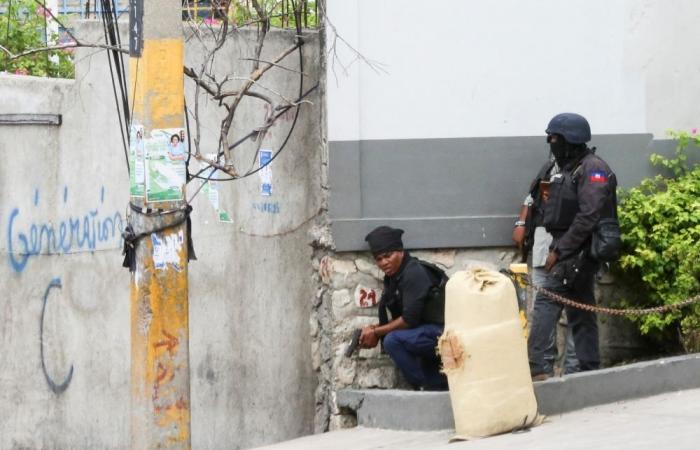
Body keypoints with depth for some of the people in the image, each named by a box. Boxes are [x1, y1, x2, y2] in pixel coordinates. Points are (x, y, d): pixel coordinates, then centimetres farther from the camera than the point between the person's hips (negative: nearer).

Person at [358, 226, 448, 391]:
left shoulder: (414, 273, -16)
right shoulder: (393, 277, 13)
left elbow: (409, 320, -20)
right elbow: (398, 318, 14)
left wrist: (376, 332, -11)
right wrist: (375, 330, -4)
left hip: (445, 332, -10)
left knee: (393, 341, -24)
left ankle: (427, 386, -13)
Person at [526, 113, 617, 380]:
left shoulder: (592, 170, -12)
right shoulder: (569, 169, 17)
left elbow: (589, 216, -22)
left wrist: (559, 251, -21)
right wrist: (557, 249, 9)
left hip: (577, 252, -10)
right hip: (572, 254, 10)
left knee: (546, 302, -16)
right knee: (581, 313, 10)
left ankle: (534, 366, -22)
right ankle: (590, 370, 13)